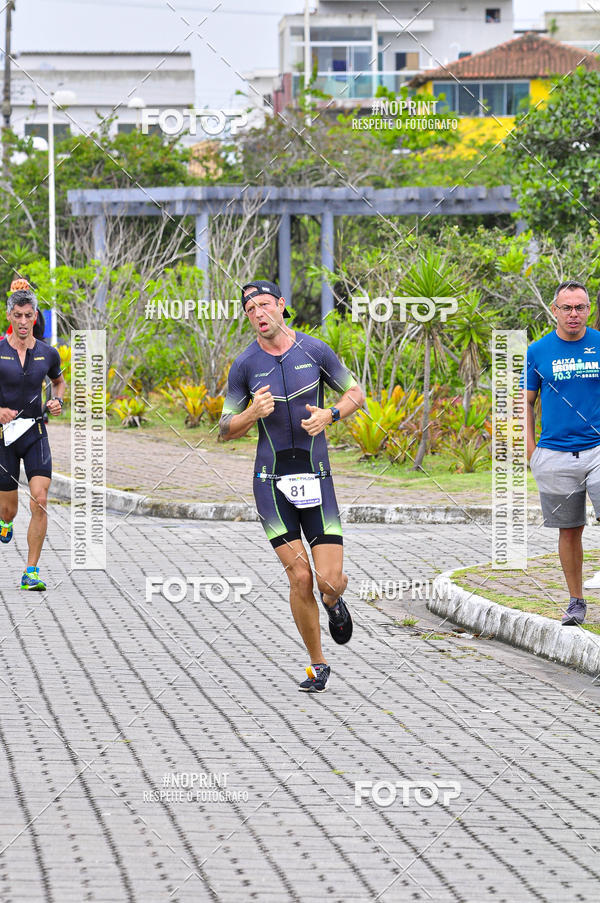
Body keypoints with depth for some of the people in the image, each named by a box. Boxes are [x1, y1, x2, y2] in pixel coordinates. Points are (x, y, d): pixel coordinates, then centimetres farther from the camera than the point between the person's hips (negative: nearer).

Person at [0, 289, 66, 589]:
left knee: (40, 502, -15)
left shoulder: (48, 354, 2)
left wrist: (58, 401, 2)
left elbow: (60, 381, 23)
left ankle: (31, 572, -9)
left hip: (35, 434, 1)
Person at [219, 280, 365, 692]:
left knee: (330, 581, -8)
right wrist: (253, 414, -17)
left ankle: (334, 603, 32)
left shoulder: (315, 350, -1)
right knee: (300, 578, -7)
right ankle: (318, 666, 11)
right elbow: (226, 429, 5)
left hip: (316, 478, 0)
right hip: (272, 482, 0)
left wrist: (329, 415, -11)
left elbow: (356, 394, 10)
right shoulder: (245, 365, -1)